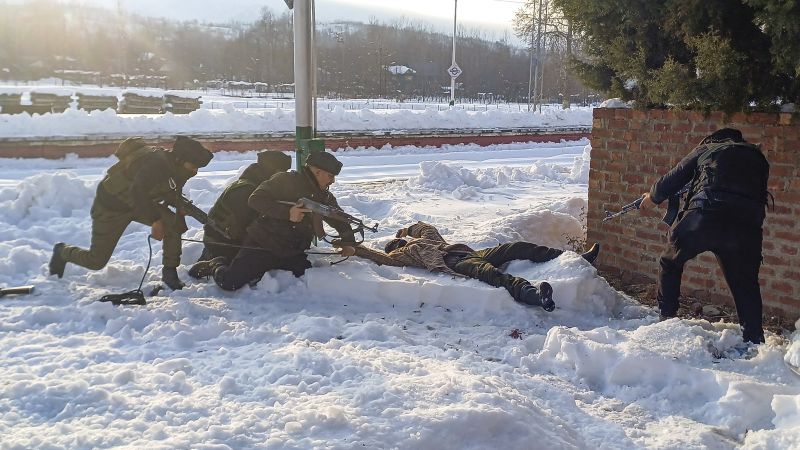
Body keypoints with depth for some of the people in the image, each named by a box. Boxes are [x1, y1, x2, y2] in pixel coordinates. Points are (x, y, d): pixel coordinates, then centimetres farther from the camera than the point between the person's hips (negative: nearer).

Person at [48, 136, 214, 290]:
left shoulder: (174, 166, -7)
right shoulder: (156, 163, -34)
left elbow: (174, 198, 4)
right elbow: (137, 193, -44)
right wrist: (155, 220, -42)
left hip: (139, 201, 7)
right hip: (111, 206, -7)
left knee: (174, 224, -17)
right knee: (96, 261, 3)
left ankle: (169, 273, -5)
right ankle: (62, 252, 34)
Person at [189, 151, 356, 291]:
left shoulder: (325, 197, 12)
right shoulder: (286, 181, -9)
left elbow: (340, 220, 19)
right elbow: (255, 200, -16)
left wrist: (349, 242, 1)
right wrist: (287, 212, -24)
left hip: (292, 253, 7)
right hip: (262, 245, -7)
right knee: (230, 282, -19)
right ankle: (216, 266, 18)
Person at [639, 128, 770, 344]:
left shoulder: (705, 150, 22)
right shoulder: (757, 157, 29)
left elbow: (673, 179, 23)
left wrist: (652, 198, 41)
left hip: (703, 217, -2)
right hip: (746, 226, 2)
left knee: (670, 263, 21)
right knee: (746, 284, 16)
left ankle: (666, 317, 22)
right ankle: (754, 339, 15)